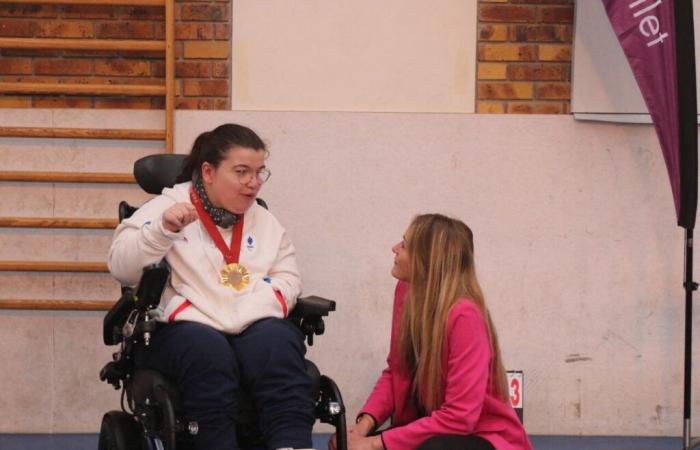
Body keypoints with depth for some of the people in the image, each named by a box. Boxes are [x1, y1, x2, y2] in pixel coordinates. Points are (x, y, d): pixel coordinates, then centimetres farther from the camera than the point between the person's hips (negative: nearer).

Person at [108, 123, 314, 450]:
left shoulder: (264, 219, 19)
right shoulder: (167, 206, 8)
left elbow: (287, 278, 9)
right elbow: (121, 267, -3)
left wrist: (246, 313, -9)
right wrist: (163, 229, -19)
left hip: (253, 328, 3)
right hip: (182, 329, -3)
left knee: (277, 342, -31)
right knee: (207, 351, -36)